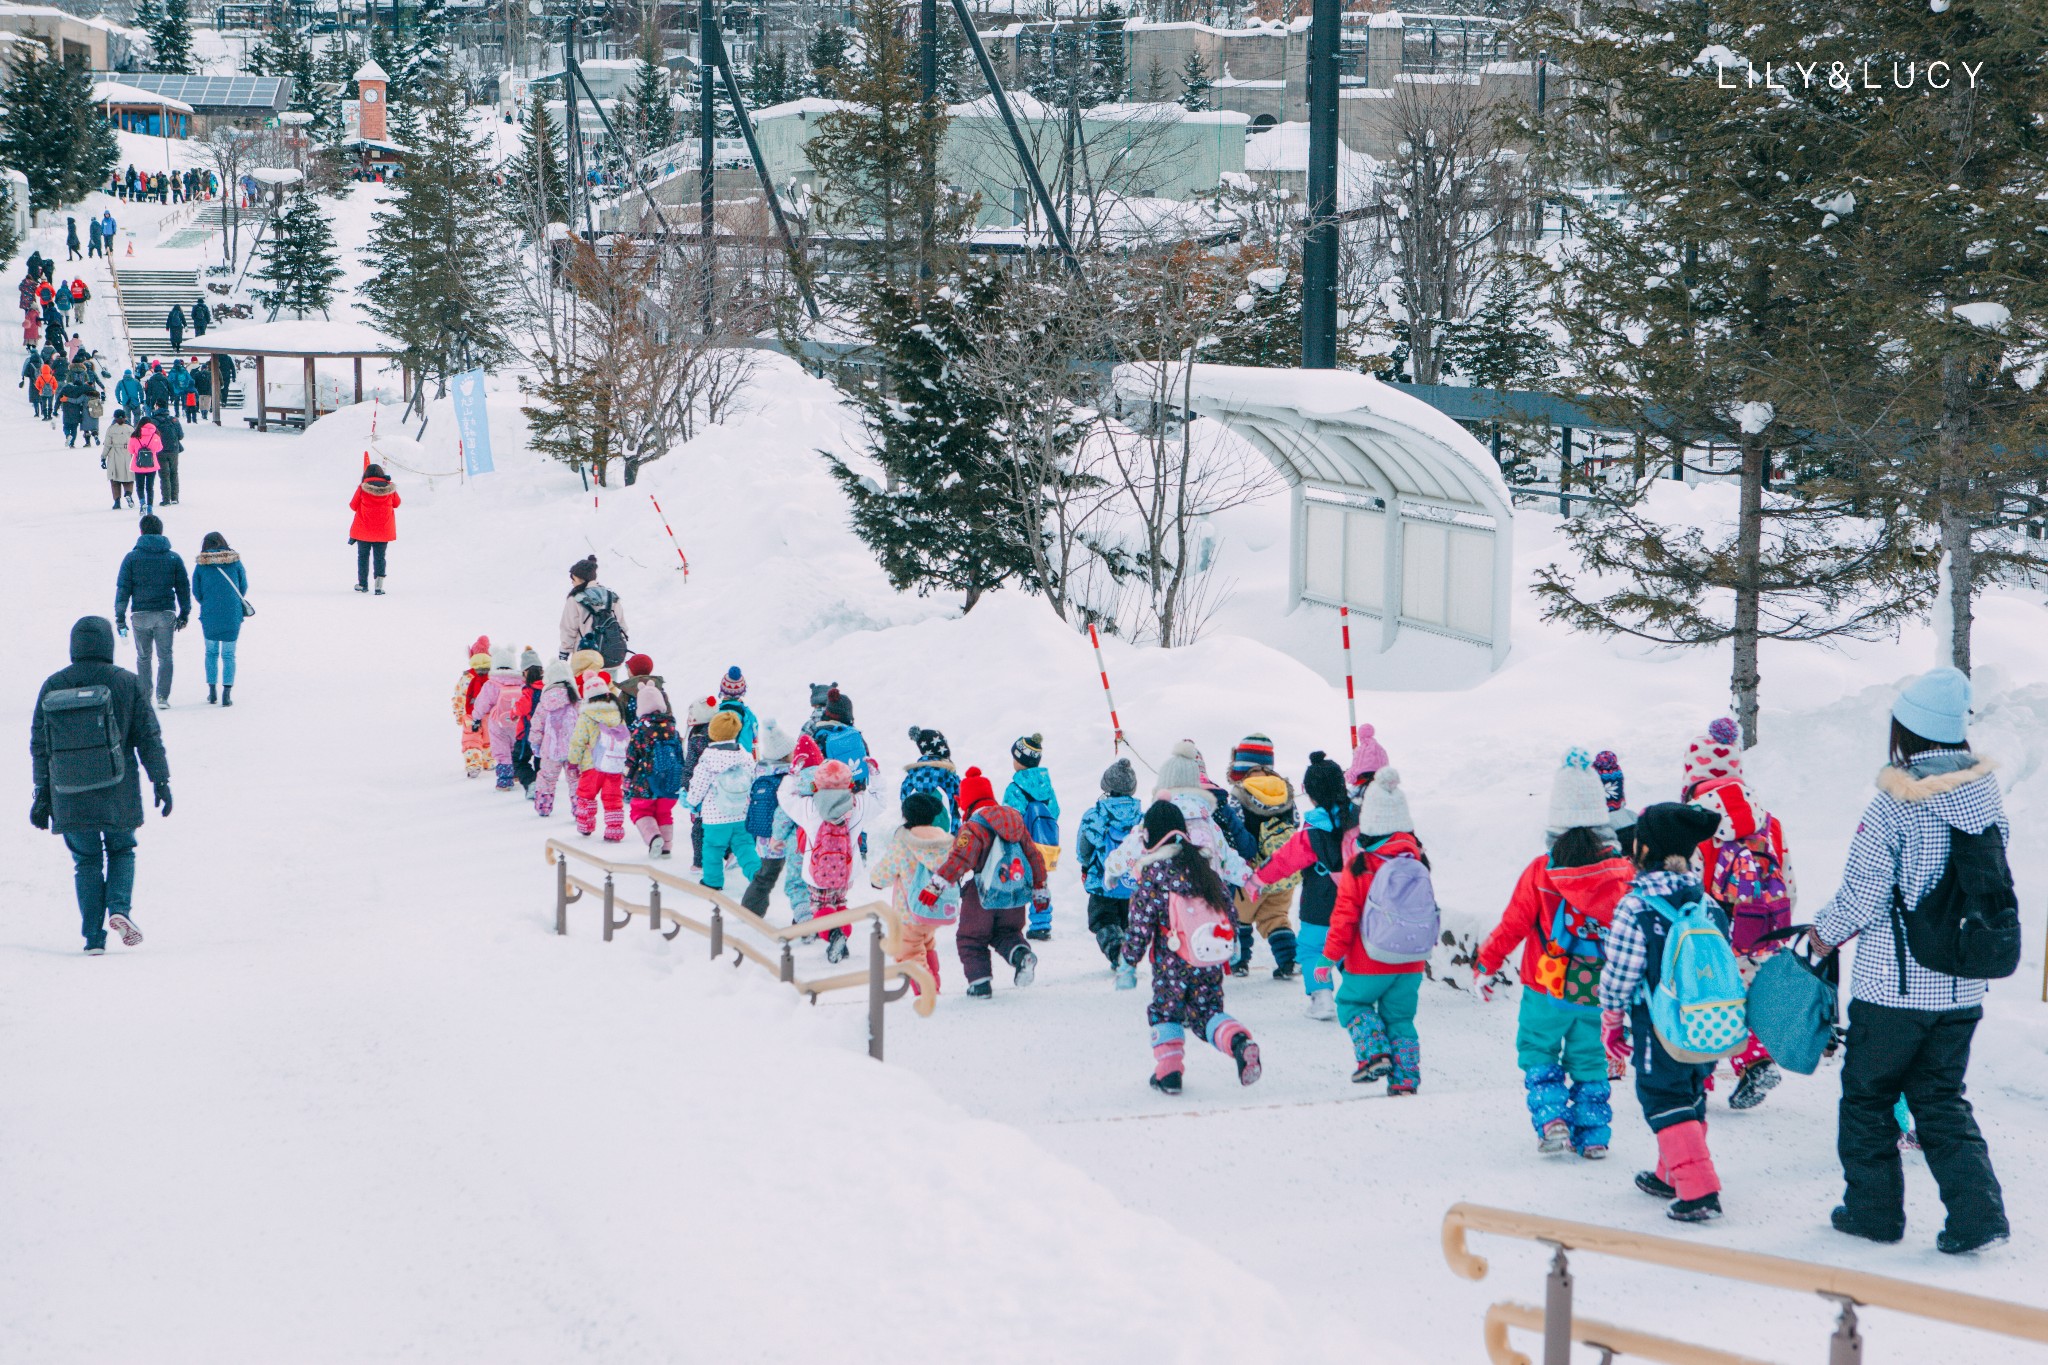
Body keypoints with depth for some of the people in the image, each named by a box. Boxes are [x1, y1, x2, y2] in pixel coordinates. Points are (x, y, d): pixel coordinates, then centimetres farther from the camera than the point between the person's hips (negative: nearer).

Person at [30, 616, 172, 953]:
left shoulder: (52, 686, 3)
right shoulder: (127, 683, -3)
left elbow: (39, 746, 6)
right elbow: (148, 737, -2)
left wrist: (42, 795, 12)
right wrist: (161, 782, 5)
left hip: (69, 796, 1)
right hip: (117, 795, -1)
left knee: (86, 861, 11)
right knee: (121, 851, 17)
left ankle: (94, 936, 5)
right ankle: (120, 908, -7)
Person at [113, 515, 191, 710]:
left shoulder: (131, 558, -2)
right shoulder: (174, 558, 2)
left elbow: (123, 588, -3)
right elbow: (183, 587, 6)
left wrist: (120, 616, -1)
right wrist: (184, 613, 15)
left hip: (140, 614, 0)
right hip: (166, 613, 0)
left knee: (143, 657, 13)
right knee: (165, 657, 7)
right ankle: (162, 697, 0)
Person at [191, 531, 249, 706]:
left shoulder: (201, 566, -3)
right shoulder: (235, 562, -1)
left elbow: (197, 593, 2)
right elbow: (243, 588, 5)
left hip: (209, 617, 0)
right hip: (233, 616, 0)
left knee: (211, 652, 17)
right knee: (228, 654, 7)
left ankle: (212, 692, 16)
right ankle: (227, 694, -1)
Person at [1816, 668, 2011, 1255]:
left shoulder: (1896, 805, -17)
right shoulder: (1987, 798, 1)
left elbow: (1860, 899, -14)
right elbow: (1994, 889, 10)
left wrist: (1824, 933, 5)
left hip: (1894, 989, -5)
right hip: (1962, 991, 5)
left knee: (1867, 1095, 13)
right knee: (1942, 1101, 14)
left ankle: (1873, 1207, 20)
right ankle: (1977, 1212, 0)